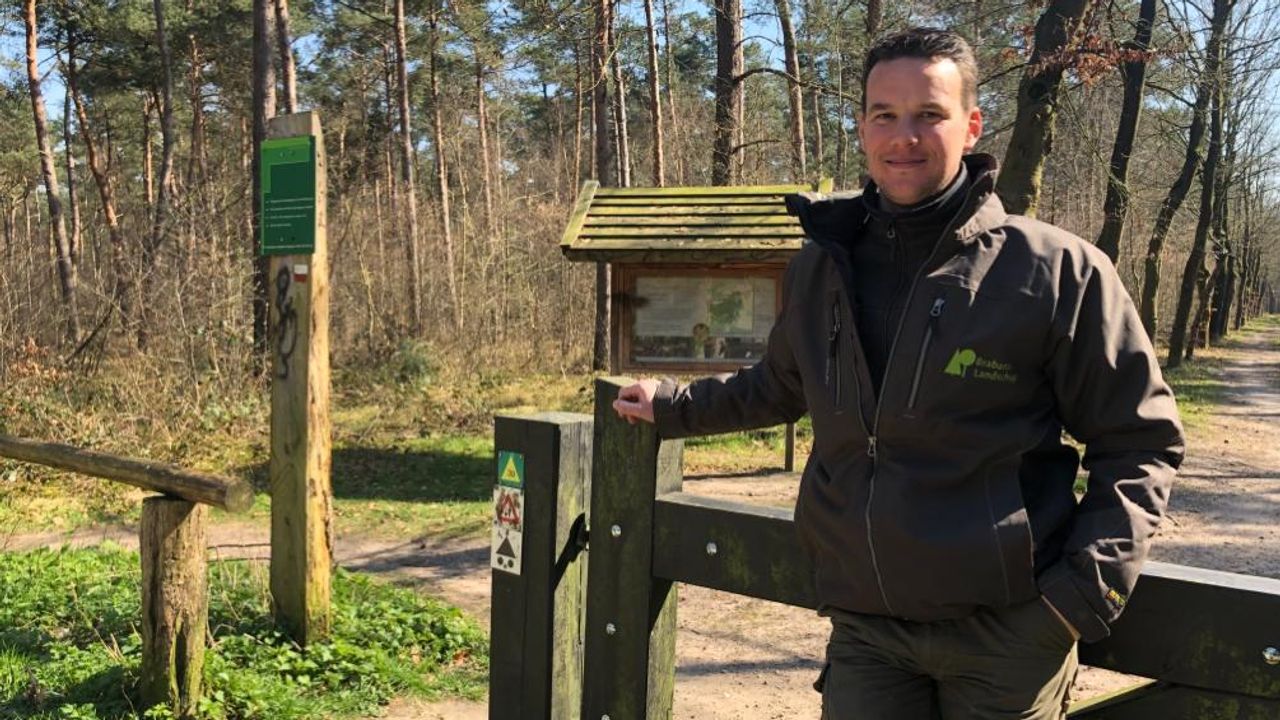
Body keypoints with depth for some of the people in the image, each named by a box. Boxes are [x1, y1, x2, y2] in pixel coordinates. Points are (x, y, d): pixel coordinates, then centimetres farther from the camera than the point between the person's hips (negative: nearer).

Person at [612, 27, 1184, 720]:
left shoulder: (1057, 271, -8)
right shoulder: (819, 269, 5)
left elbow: (1140, 442, -2)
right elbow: (779, 387, 25)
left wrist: (1091, 581, -12)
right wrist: (673, 405, 25)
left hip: (1008, 631, -3)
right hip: (864, 627, 3)